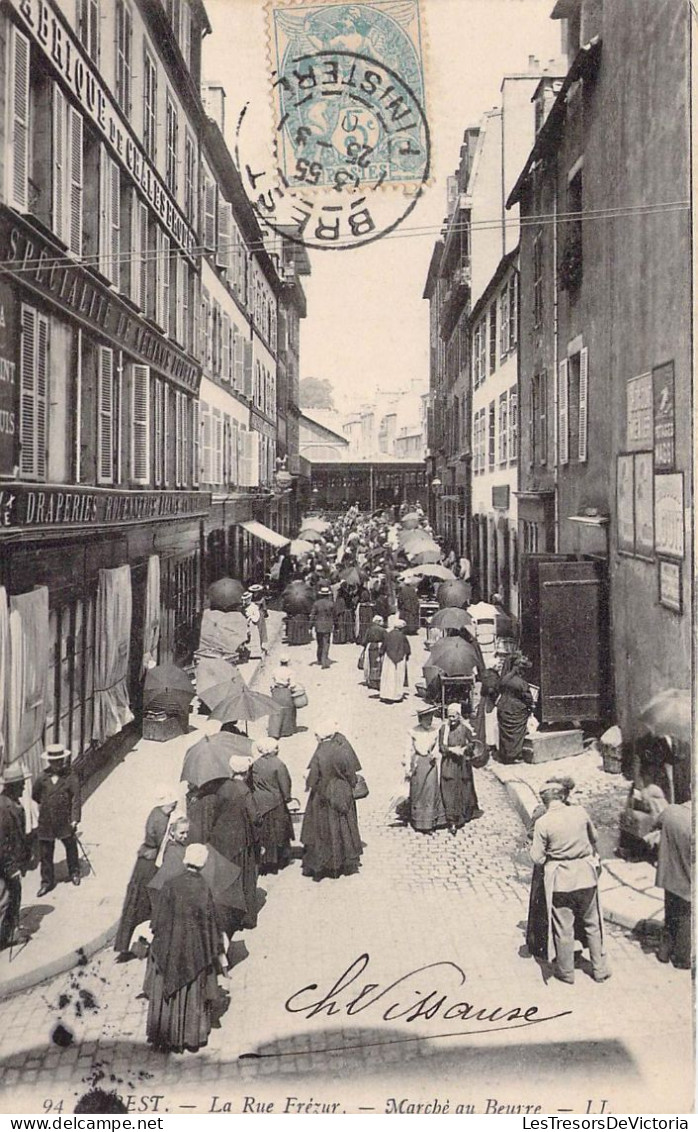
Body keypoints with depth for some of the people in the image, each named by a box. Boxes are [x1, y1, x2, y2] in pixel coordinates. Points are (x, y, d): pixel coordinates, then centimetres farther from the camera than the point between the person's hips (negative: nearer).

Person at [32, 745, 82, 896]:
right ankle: (47, 881, 19)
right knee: (45, 852, 6)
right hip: (46, 822, 2)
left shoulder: (71, 777, -10)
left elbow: (76, 800, -10)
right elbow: (35, 795, 15)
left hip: (65, 821, -2)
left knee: (71, 847, 17)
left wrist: (74, 820, -14)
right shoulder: (43, 777, -3)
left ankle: (74, 873, 39)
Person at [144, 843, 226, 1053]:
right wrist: (220, 954, -1)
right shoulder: (203, 889, -16)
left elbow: (159, 918, -5)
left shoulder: (170, 885, -11)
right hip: (195, 950, -1)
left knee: (165, 993, 16)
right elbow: (210, 924, -10)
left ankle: (164, 1036, 26)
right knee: (193, 996, 14)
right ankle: (191, 1038, 24)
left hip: (168, 947, 1)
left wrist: (156, 938, 12)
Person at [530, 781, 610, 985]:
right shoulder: (580, 812, -6)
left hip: (560, 879, -3)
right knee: (592, 924, 18)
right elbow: (594, 837, 11)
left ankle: (566, 972, 24)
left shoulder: (542, 823, -16)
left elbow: (537, 858, -12)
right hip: (586, 875, 3)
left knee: (563, 928, 11)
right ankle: (600, 969, 27)